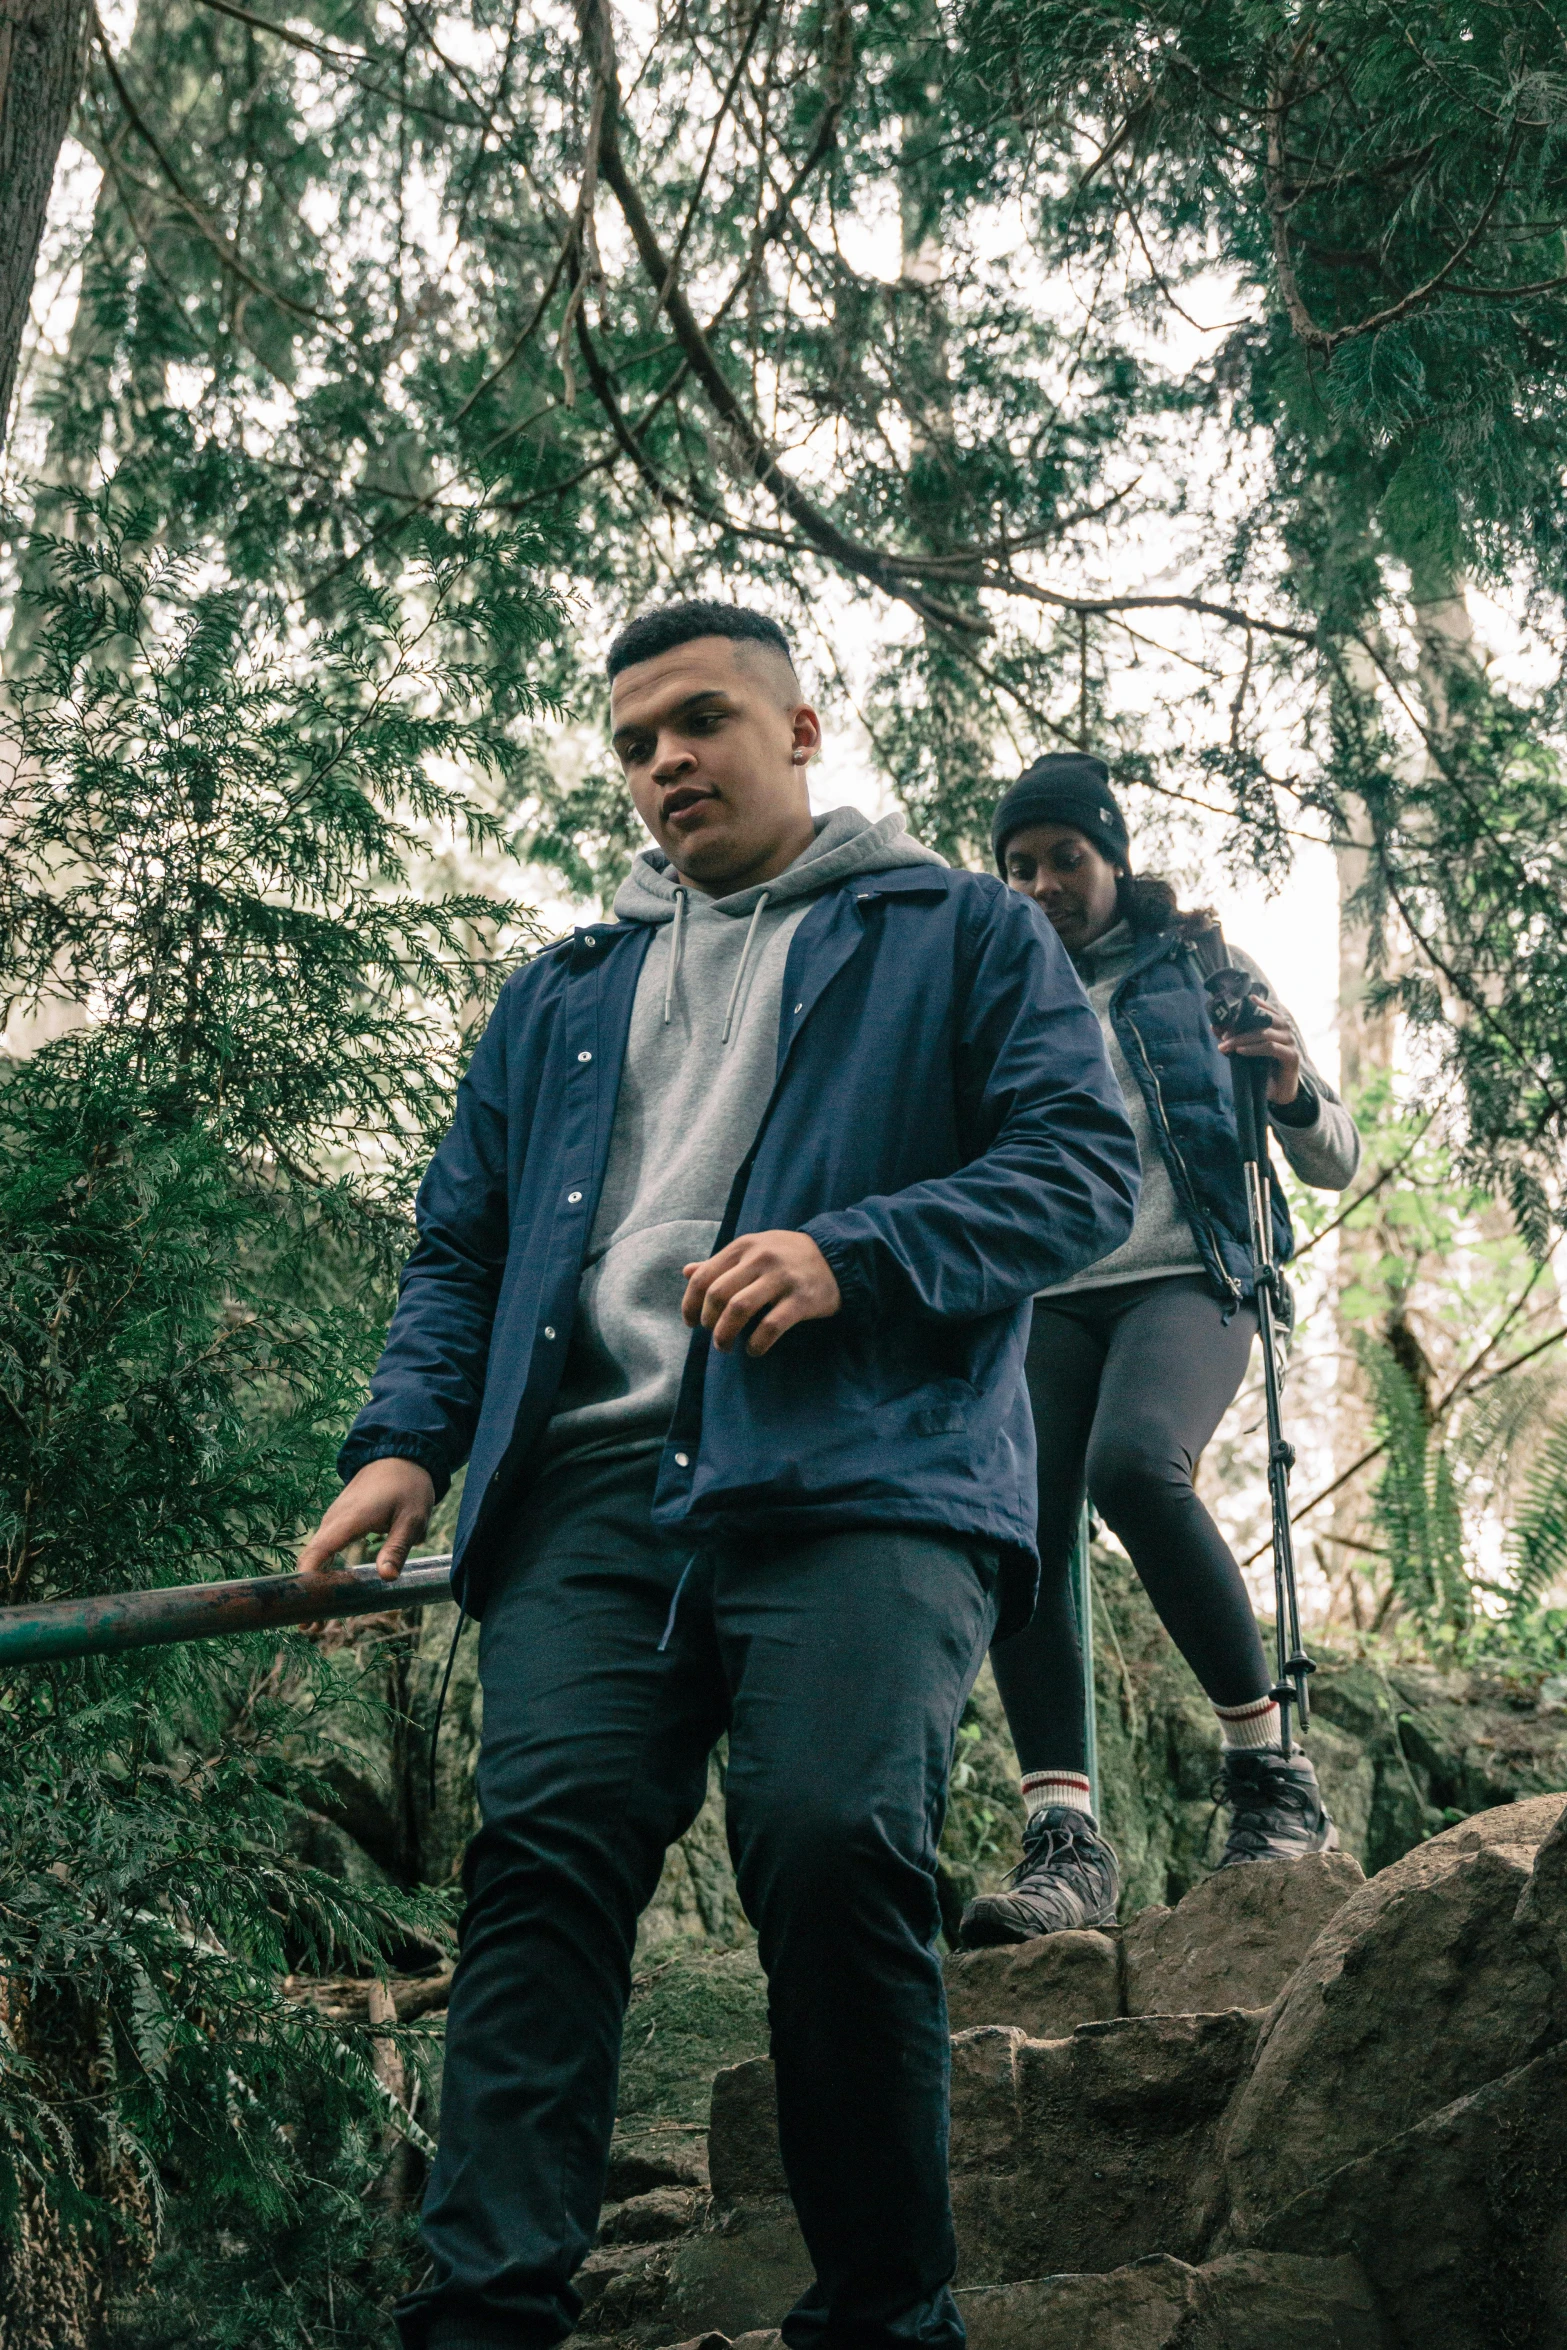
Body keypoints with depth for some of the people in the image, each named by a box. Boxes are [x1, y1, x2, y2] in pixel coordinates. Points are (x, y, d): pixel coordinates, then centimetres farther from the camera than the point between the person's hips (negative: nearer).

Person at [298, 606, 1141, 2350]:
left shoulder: (960, 935, 17)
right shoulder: (559, 996, 31)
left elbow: (1086, 1163, 5)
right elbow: (462, 1243, 28)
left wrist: (850, 1256, -11)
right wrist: (408, 1436, 9)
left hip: (862, 1472, -4)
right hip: (600, 1479, 4)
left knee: (834, 1843, -21)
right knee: (545, 1844, -14)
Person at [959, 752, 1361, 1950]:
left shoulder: (1203, 968, 12)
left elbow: (1336, 1162, 9)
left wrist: (1295, 1095, -12)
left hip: (1186, 1277, -4)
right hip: (1046, 1299, 4)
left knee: (1135, 1461, -33)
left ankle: (1274, 1770, -20)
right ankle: (1066, 1838, -19)